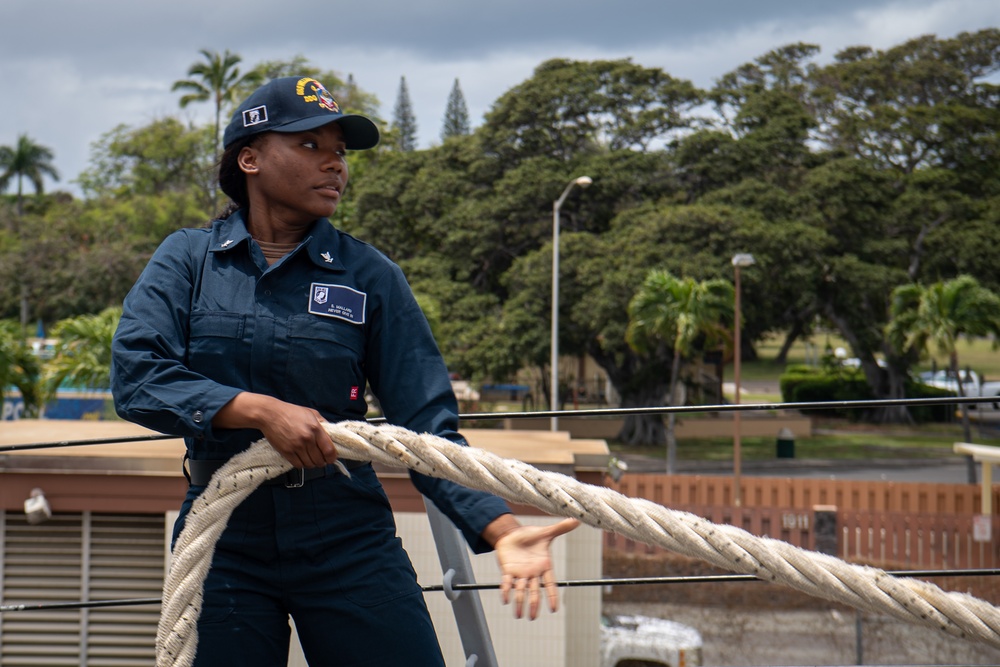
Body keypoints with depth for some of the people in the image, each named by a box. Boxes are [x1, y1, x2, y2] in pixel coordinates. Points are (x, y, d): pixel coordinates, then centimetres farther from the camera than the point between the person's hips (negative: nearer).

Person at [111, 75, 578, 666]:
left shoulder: (370, 277, 1)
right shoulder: (187, 260, 3)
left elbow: (427, 426, -4)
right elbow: (136, 376, -11)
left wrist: (503, 529, -18)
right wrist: (260, 409, -22)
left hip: (350, 541, 0)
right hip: (223, 544, 1)